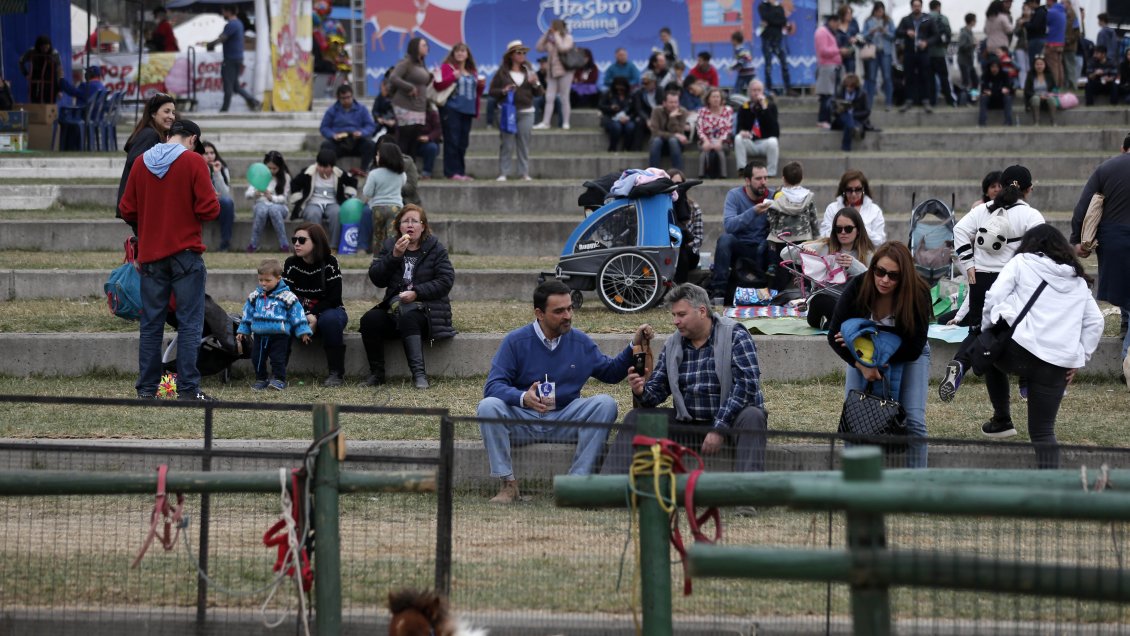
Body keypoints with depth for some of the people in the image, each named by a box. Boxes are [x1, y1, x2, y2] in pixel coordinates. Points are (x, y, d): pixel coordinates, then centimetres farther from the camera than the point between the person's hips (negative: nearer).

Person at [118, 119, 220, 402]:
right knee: (189, 323, -2)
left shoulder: (141, 163, 7)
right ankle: (187, 389, -6)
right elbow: (209, 208, -11)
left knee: (151, 324, 9)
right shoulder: (193, 162, -6)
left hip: (150, 255, 4)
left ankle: (147, 389, 9)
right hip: (185, 252, -4)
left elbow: (127, 210, 8)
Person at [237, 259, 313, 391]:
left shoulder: (286, 297, -7)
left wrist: (303, 331, -5)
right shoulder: (255, 296, 6)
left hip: (279, 335, -5)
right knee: (257, 359, 8)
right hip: (260, 334, 5)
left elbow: (297, 314, -3)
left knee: (278, 359, -4)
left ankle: (279, 379, 5)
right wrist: (243, 330, 16)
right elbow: (247, 314, 16)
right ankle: (261, 379, 20)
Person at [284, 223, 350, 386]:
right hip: (299, 312, 2)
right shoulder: (291, 264, -1)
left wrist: (313, 315, -29)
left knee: (330, 319, -39)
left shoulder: (329, 263, -10)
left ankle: (336, 373, -30)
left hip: (328, 311, -2)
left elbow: (334, 297, -15)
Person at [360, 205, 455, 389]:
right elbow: (377, 279, 2)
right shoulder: (389, 246, 13)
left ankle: (419, 373, -42)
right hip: (394, 305, 4)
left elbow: (446, 280, -6)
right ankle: (376, 373, -17)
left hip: (426, 307, -4)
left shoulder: (435, 248, 4)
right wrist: (394, 256, -11)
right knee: (369, 319, -25)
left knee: (407, 318, -37)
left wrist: (416, 293, -17)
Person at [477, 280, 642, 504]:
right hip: (522, 422, -2)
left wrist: (634, 347, 2)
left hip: (565, 422, 2)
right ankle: (508, 484, -25)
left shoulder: (580, 342, 6)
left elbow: (610, 372, 19)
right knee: (488, 407, -31)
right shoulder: (515, 341, -5)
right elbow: (493, 386, -13)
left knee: (605, 404, -22)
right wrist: (523, 398, -33)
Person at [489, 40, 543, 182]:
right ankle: (503, 173, -2)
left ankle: (525, 173, 6)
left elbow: (539, 93, 13)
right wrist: (503, 91, -15)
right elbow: (492, 91, 4)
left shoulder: (528, 71, 13)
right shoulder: (502, 73, 4)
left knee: (524, 144, 3)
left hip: (526, 112, 3)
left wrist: (535, 84, -7)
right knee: (507, 145, -5)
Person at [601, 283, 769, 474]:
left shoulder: (735, 336, -8)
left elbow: (746, 384, -19)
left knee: (752, 417, -37)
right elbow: (657, 390, 10)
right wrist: (642, 392, -16)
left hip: (732, 419, -6)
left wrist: (719, 429, -25)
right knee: (635, 417, -2)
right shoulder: (672, 344, 10)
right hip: (688, 422, 6)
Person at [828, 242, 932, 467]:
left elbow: (914, 348, -21)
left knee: (913, 422, -16)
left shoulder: (918, 294, -27)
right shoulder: (857, 288, -24)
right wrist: (862, 365, -28)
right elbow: (835, 336, -16)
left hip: (908, 356, -1)